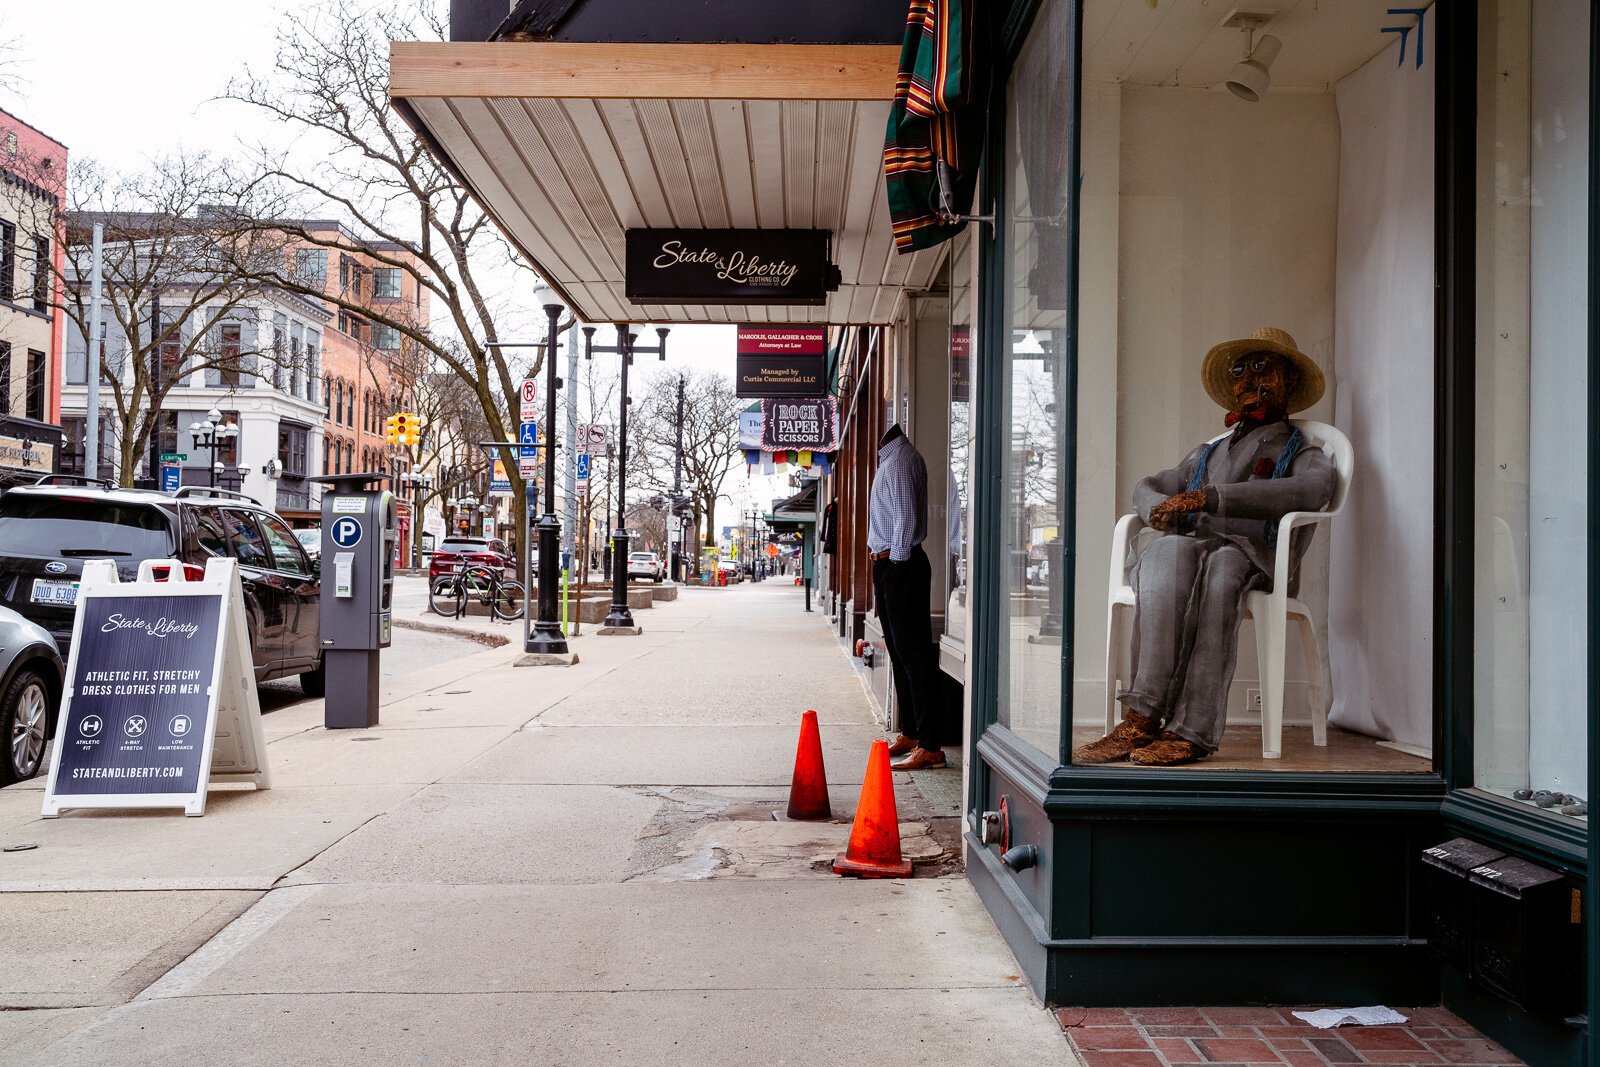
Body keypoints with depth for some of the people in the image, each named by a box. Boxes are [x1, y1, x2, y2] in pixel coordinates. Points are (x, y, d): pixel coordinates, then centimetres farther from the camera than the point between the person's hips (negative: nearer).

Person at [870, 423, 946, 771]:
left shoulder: (901, 460, -14)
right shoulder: (889, 458, 17)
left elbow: (907, 520, -20)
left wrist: (895, 560, -17)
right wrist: (878, 555, 16)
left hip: (900, 566, -10)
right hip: (888, 564, 10)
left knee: (913, 654, -9)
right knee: (899, 652, 15)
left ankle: (930, 747, -7)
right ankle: (910, 734, 24)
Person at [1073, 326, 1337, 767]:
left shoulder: (1303, 454, 20)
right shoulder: (1208, 452, 37)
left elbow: (1314, 489, -5)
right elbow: (1146, 486, 36)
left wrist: (1208, 498, -16)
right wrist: (1161, 508, 6)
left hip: (1249, 556, -3)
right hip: (1186, 549, 3)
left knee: (1219, 565, -40)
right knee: (1171, 552, -35)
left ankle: (1190, 730, -46)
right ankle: (1141, 719, -46)